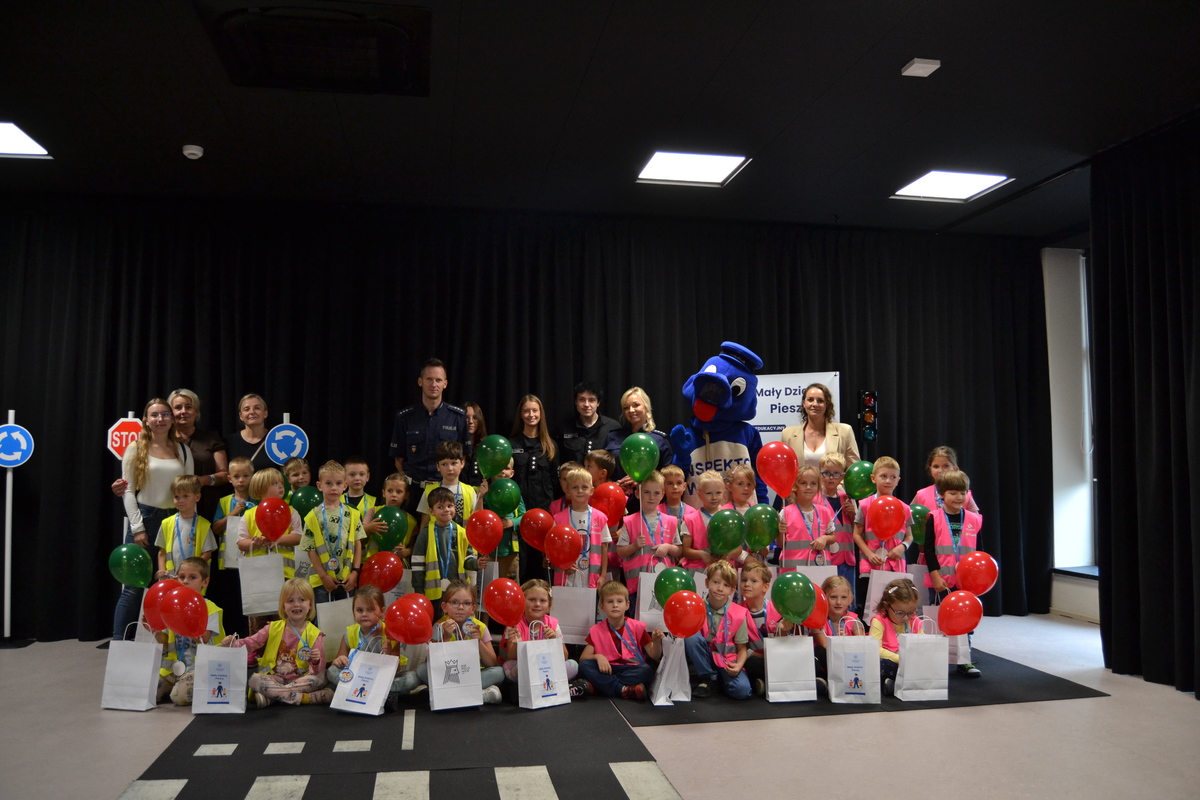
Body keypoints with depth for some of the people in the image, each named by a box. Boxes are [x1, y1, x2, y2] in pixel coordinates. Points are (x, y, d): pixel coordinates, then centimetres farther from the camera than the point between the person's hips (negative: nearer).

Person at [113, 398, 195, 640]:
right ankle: (118, 642, 5)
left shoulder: (183, 451, 10)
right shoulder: (136, 449, 2)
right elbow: (128, 491, -2)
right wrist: (137, 528, -9)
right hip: (144, 519, -3)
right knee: (134, 587, -4)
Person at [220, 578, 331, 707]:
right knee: (255, 679, -27)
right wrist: (233, 643, -19)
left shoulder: (314, 634, 1)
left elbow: (319, 670, -4)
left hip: (301, 679, -1)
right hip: (274, 678, 1)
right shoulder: (274, 628, 9)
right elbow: (250, 643, 2)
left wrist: (316, 661, -27)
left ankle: (270, 697, -29)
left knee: (318, 680, -32)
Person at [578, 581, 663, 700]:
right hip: (606, 671, 0)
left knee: (647, 670, -31)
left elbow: (654, 656, 2)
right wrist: (597, 657, -21)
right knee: (584, 665, -24)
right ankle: (622, 690, -30)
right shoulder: (596, 631, 5)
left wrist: (656, 642, -19)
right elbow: (582, 659, -1)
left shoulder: (637, 627, 4)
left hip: (632, 671, 0)